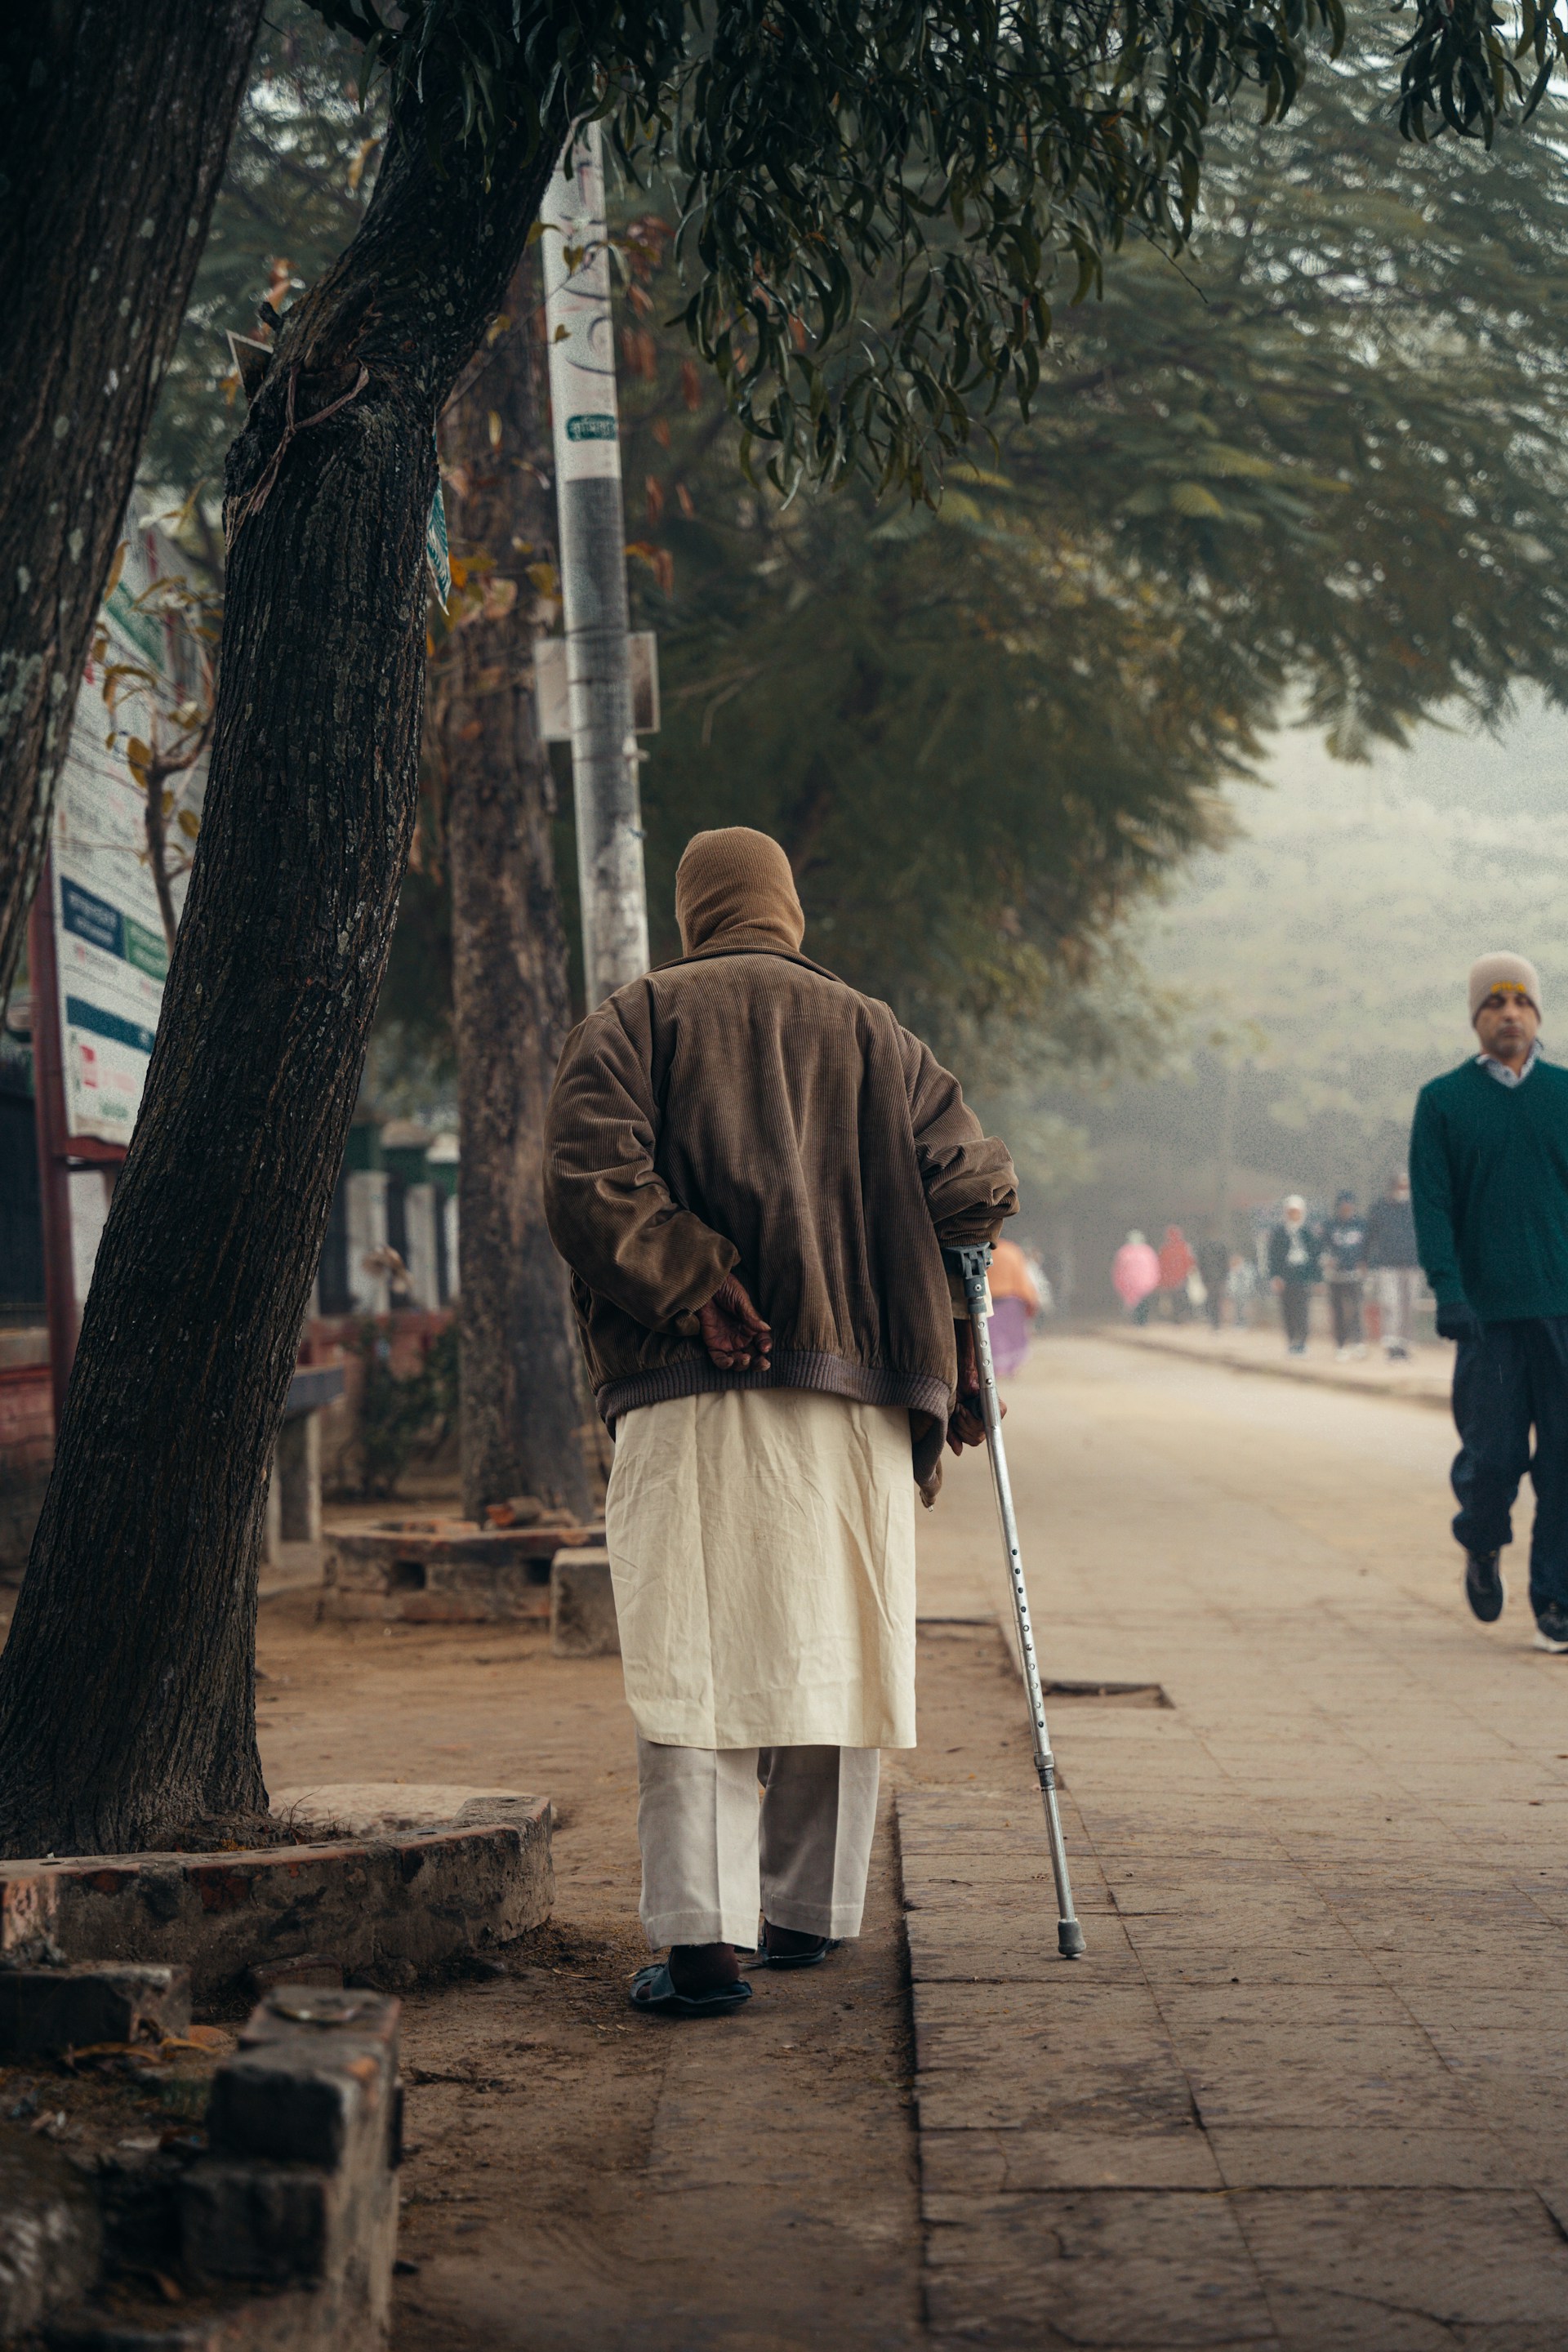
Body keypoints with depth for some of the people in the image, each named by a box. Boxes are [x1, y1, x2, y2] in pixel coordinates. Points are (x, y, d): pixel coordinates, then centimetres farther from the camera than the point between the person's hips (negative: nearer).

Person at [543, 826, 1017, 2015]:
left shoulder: (634, 1021, 8)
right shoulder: (874, 1033, 15)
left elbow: (588, 1179, -9)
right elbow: (972, 1179, 5)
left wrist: (688, 1287, -10)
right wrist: (946, 1342, 16)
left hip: (694, 1393, -2)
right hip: (857, 1393, 3)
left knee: (695, 1657, -6)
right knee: (833, 1647, 13)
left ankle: (702, 1932, -16)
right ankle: (807, 1908, 20)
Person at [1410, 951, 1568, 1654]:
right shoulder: (1443, 1101, 5)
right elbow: (1431, 1202, -1)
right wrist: (1447, 1288, -14)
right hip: (1487, 1310, -1)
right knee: (1492, 1455, -2)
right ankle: (1482, 1546, 29)